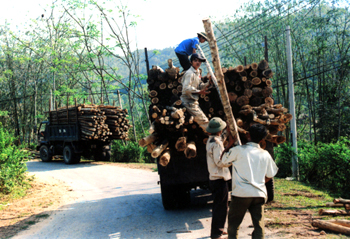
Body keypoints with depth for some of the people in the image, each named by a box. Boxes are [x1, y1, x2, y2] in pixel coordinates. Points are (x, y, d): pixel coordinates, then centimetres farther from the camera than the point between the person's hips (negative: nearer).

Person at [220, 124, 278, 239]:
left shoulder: (238, 150, -5)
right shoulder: (265, 154, 6)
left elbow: (223, 161, 11)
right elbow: (269, 176, 15)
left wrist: (229, 144, 19)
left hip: (241, 194, -3)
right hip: (259, 194, 3)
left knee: (233, 223, 10)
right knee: (259, 225, 7)